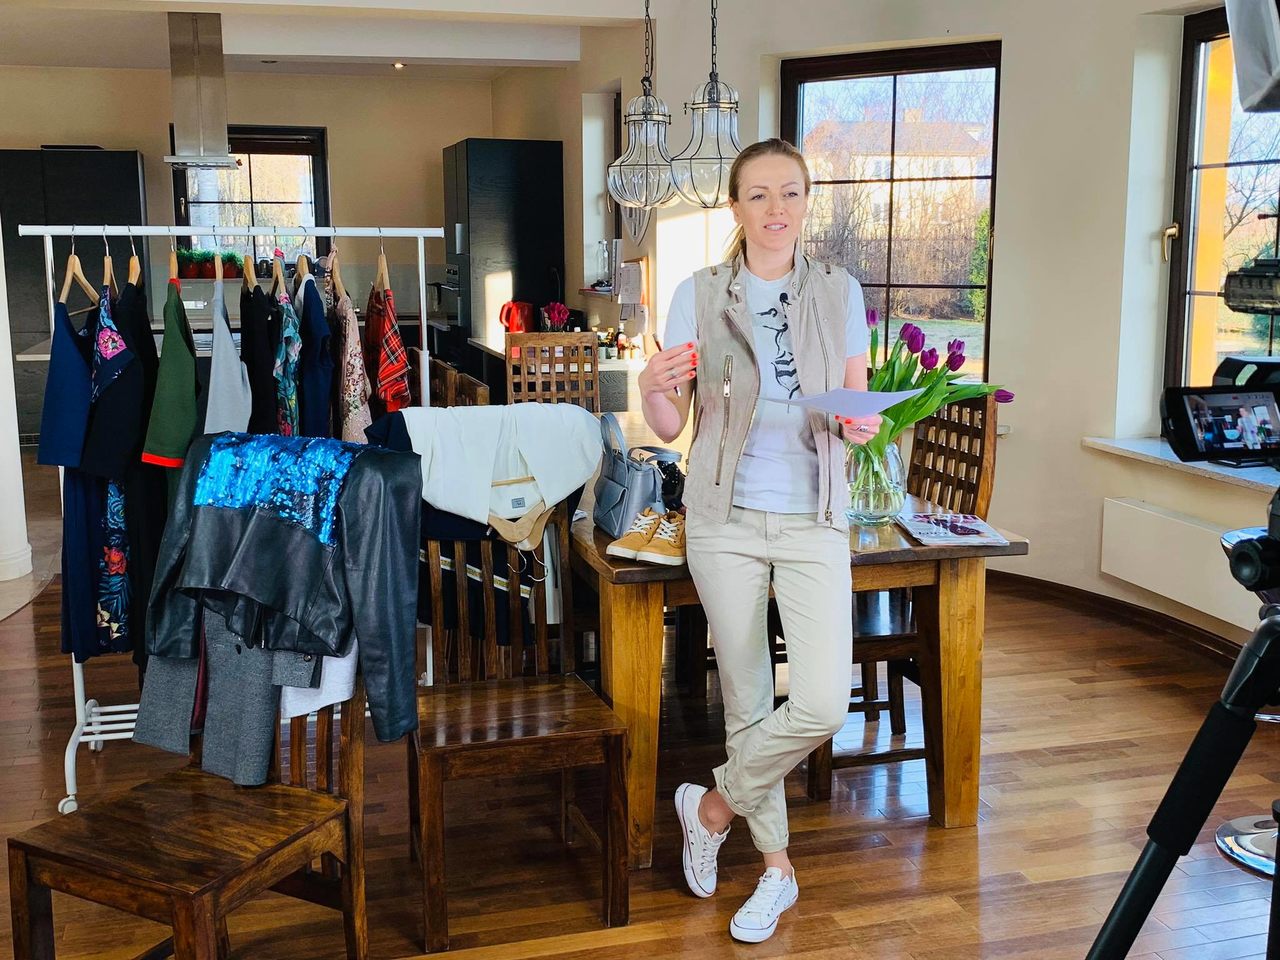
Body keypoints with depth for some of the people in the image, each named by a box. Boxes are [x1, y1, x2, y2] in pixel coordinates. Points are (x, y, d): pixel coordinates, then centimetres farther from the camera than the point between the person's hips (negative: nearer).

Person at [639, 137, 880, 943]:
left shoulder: (840, 293, 2)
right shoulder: (698, 296, -1)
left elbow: (858, 404, 9)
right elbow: (670, 427, 0)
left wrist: (861, 424, -14)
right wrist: (654, 388, -23)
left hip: (814, 520, 1)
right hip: (726, 520, 0)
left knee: (823, 703, -12)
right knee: (747, 699, 9)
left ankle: (712, 805, 16)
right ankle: (777, 868, 28)